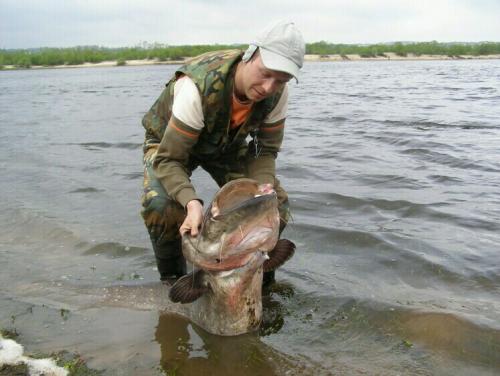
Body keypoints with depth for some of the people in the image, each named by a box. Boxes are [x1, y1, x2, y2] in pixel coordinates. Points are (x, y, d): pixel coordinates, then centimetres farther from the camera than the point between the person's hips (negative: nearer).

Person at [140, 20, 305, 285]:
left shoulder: (277, 93, -25)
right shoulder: (199, 86, -41)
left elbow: (266, 150, -14)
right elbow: (168, 159, -37)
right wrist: (192, 202, -55)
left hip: (227, 144, 4)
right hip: (168, 141, -4)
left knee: (275, 203, -11)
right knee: (160, 205, -32)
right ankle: (172, 278, -4)